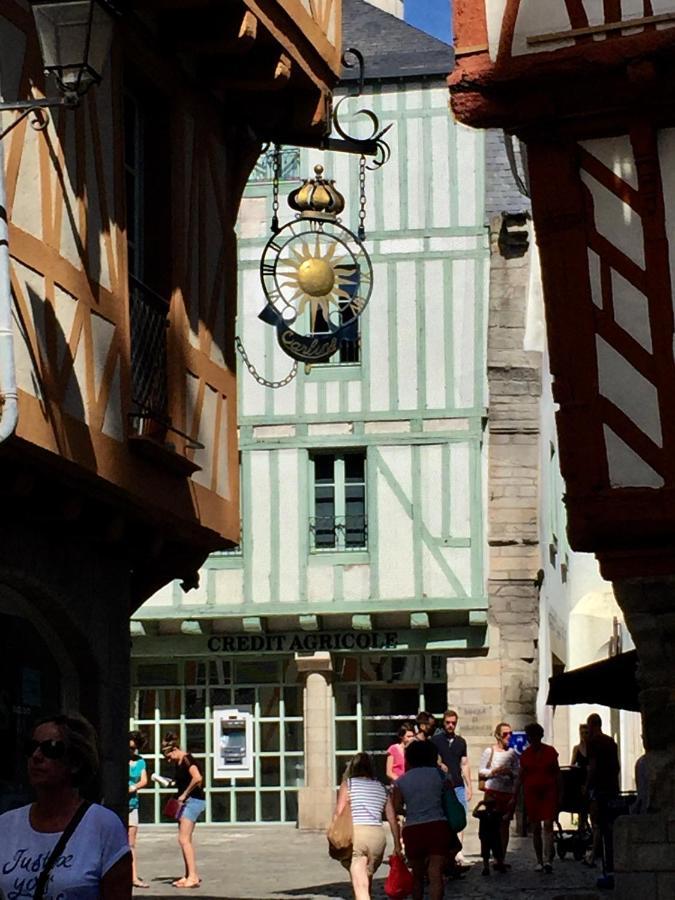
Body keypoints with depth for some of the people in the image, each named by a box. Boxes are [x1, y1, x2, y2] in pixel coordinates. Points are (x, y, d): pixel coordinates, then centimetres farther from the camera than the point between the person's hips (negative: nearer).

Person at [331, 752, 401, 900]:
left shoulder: (348, 784, 6)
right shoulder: (381, 788, 17)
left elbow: (339, 813, -3)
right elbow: (393, 819, 14)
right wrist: (397, 845, 19)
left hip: (355, 833, -4)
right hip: (378, 834, 4)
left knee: (360, 886, -10)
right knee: (366, 881, 24)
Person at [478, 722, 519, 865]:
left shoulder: (512, 752, 9)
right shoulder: (489, 751, 2)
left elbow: (518, 773, 12)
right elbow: (481, 772, 3)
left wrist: (510, 773, -8)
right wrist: (494, 771, -12)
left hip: (509, 793, 3)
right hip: (492, 790, -3)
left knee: (505, 825, 3)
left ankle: (502, 858, 6)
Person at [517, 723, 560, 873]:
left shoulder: (550, 751, 2)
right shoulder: (525, 754, 6)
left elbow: (557, 773, 6)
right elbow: (521, 776, 10)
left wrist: (559, 794, 3)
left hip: (549, 792, -2)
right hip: (531, 793, 2)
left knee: (548, 825, -14)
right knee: (535, 828, 5)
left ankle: (548, 860, -21)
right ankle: (539, 861, 13)